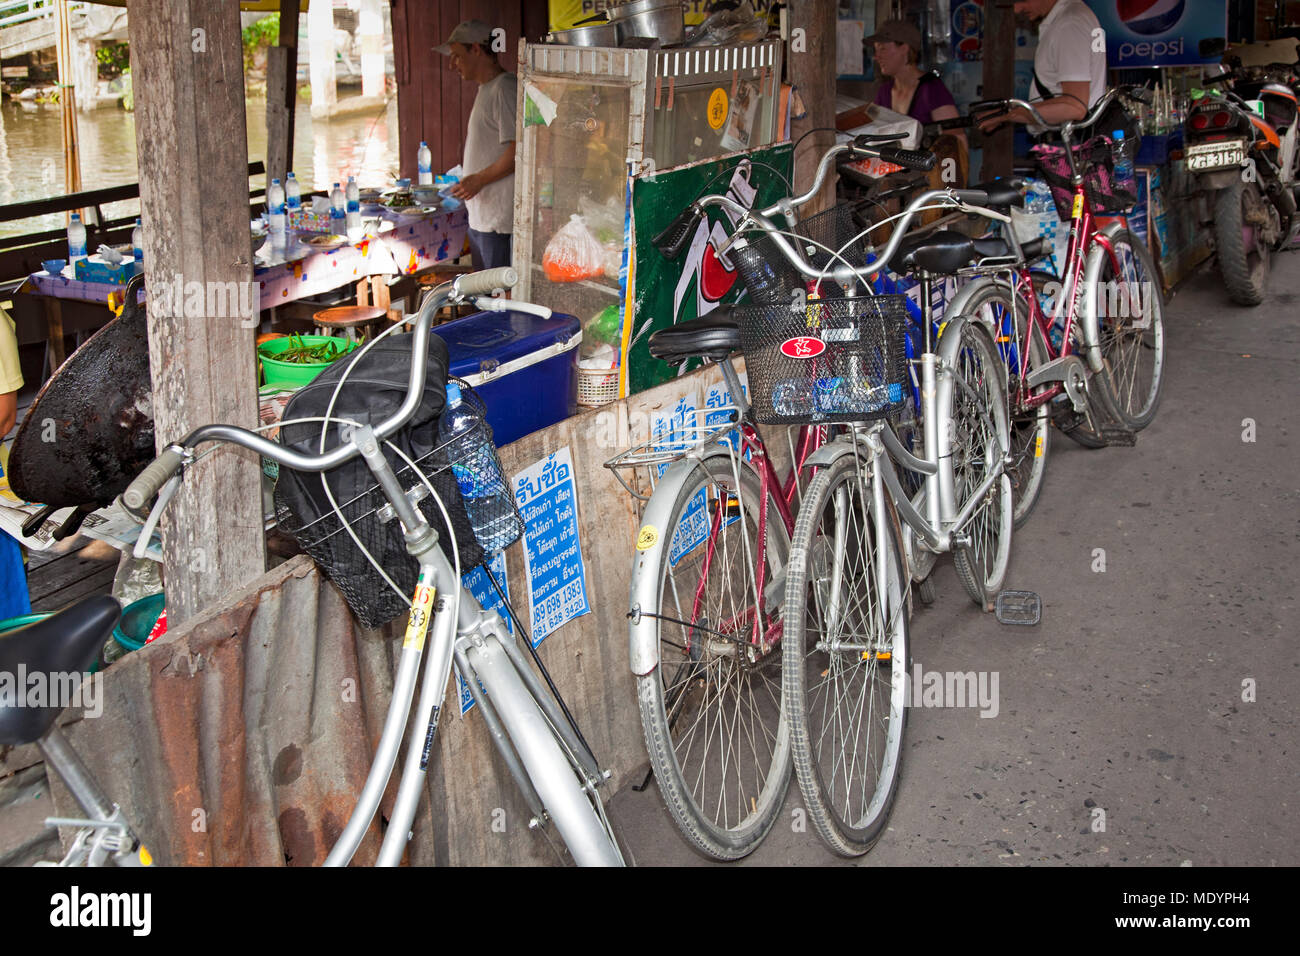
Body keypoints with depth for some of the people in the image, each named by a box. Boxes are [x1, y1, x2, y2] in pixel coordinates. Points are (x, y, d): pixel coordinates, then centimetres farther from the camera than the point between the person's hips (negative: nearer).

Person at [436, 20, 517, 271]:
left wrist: (479, 180, -16)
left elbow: (519, 151, -21)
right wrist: (465, 178, 18)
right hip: (478, 216, 10)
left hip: (499, 218, -10)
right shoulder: (485, 90, 18)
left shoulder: (505, 89, -14)